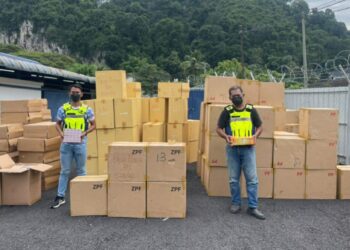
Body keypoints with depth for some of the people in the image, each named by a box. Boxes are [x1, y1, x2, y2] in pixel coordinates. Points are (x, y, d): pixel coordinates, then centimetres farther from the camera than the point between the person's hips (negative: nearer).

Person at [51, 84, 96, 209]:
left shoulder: (87, 109, 0)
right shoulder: (63, 109, 3)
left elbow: (93, 125, 5)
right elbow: (58, 124, 12)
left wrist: (85, 133, -12)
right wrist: (61, 133, -8)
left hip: (80, 144, -1)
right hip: (66, 144, 1)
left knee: (81, 171, 10)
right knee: (65, 171, 8)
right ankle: (60, 197, 16)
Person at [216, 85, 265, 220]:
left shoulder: (251, 110, 3)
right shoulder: (227, 111, 2)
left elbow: (259, 126, 10)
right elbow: (218, 128, 5)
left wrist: (255, 135, -10)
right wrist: (226, 136, -15)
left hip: (248, 149, 0)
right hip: (232, 149, 0)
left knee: (252, 178, -1)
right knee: (234, 179, 9)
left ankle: (253, 207, 8)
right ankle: (235, 203, 24)